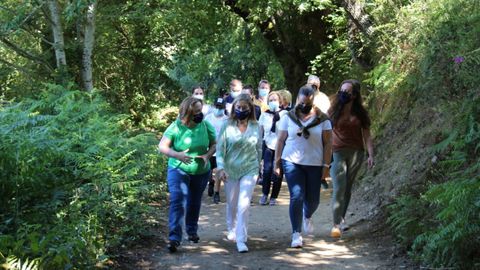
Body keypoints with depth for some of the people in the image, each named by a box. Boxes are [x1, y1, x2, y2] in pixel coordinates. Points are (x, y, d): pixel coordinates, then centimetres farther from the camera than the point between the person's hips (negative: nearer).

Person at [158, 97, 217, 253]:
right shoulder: (175, 128, -16)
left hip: (201, 172, 3)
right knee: (177, 202, -17)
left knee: (194, 203, 18)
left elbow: (214, 144, 2)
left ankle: (192, 231, 40)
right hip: (178, 170, -3)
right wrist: (177, 155, -32)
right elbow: (162, 146, -15)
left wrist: (207, 155, -18)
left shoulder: (205, 126, -8)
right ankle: (174, 238, -21)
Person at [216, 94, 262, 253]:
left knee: (244, 205, -11)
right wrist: (220, 167, -15)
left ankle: (241, 239, -8)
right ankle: (231, 231, 39)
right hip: (230, 170, 1)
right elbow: (220, 148, -6)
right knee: (232, 204, 15)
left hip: (249, 170, 0)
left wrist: (258, 166, 18)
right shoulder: (227, 126, -6)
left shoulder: (256, 127, -2)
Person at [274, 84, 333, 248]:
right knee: (297, 196, -12)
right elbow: (280, 141, 5)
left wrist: (326, 165, -4)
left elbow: (328, 143, 1)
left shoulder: (322, 119, -1)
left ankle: (307, 217, 43)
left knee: (313, 199, 7)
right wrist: (277, 162, 4)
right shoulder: (288, 117, 1)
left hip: (314, 165, 1)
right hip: (292, 162, -1)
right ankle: (296, 233, -2)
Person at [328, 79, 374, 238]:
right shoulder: (334, 111, 0)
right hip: (338, 152, -2)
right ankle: (337, 224, -9)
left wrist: (371, 155, -4)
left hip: (356, 153, 2)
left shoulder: (360, 113, 4)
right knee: (339, 189, -10)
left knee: (347, 189, 8)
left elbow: (367, 136, 6)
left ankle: (341, 219, 21)